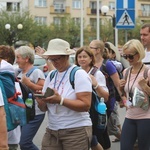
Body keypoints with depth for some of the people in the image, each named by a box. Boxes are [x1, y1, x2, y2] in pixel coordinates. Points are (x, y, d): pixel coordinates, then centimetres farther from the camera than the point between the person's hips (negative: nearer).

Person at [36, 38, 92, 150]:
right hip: (52, 131, 5)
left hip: (77, 131, -5)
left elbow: (86, 105, -17)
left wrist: (60, 100, -25)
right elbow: (44, 108, 11)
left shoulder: (79, 74, -8)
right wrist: (41, 101, -12)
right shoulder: (51, 75, 10)